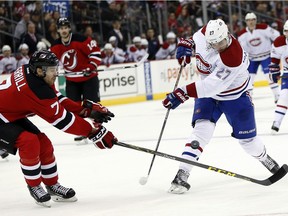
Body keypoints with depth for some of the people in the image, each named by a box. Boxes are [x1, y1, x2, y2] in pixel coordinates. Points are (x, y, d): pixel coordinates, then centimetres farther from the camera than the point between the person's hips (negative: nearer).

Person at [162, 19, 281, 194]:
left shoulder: (234, 57, -38)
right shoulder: (205, 32, -20)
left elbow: (211, 85, -42)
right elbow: (196, 38, 9)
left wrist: (183, 93, -46)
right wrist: (187, 45, -10)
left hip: (235, 96, -3)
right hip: (208, 93, 3)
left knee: (247, 138, 5)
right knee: (203, 129, -19)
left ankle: (266, 160, 39)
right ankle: (182, 175, -25)